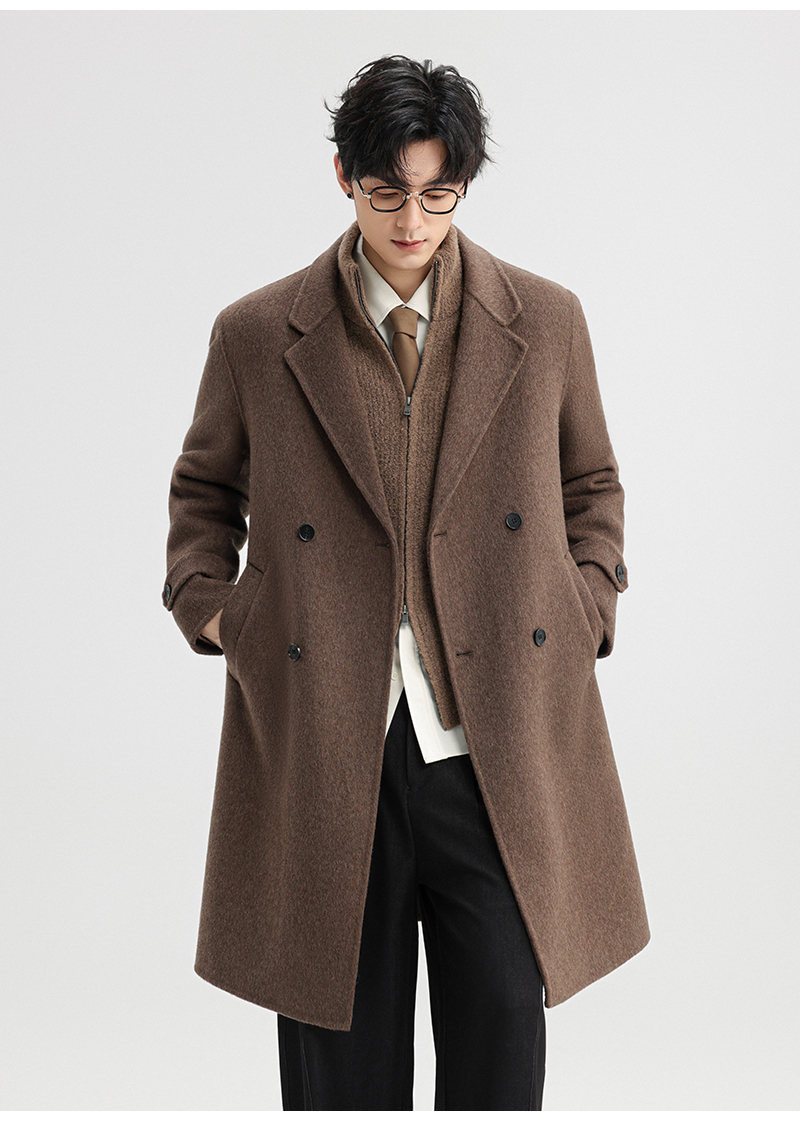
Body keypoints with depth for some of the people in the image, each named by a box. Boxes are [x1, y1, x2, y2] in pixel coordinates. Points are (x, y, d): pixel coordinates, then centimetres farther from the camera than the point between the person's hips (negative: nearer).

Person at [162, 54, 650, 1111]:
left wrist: (582, 616, 5)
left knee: (502, 1042, 7)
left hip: (500, 749, 1)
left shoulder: (546, 322, 5)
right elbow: (203, 489, 18)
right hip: (321, 756, 0)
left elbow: (591, 485, 18)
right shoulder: (256, 333, 4)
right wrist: (208, 606, 3)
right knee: (342, 1060, 10)